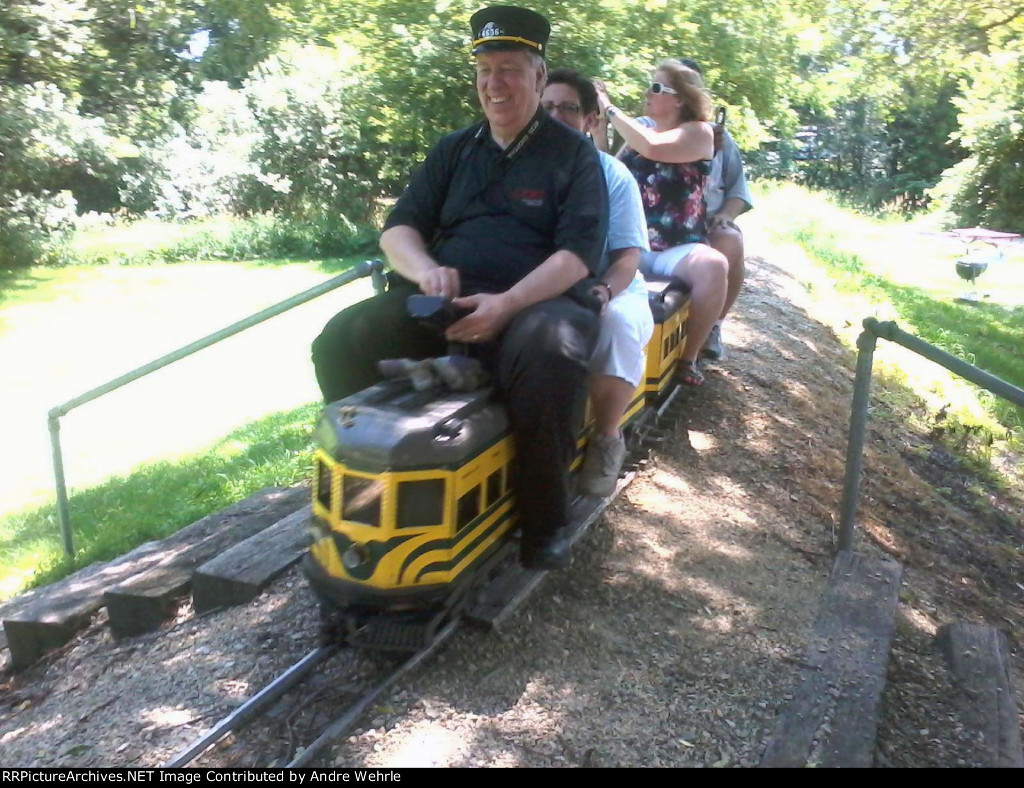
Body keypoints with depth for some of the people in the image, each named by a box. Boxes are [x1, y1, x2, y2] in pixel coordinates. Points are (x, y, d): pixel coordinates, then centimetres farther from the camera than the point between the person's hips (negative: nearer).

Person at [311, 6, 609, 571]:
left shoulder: (574, 153, 7)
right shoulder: (454, 150, 20)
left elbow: (579, 252, -6)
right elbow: (398, 227, 14)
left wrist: (506, 304, -23)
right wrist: (425, 268, -11)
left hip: (537, 301, -4)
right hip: (443, 302, 4)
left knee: (548, 357, -39)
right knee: (340, 343, -19)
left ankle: (544, 520, -17)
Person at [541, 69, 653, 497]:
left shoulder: (612, 175, 2)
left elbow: (627, 257, -4)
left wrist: (603, 292, -27)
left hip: (608, 289, -1)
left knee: (618, 322, -35)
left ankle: (607, 438, -13)